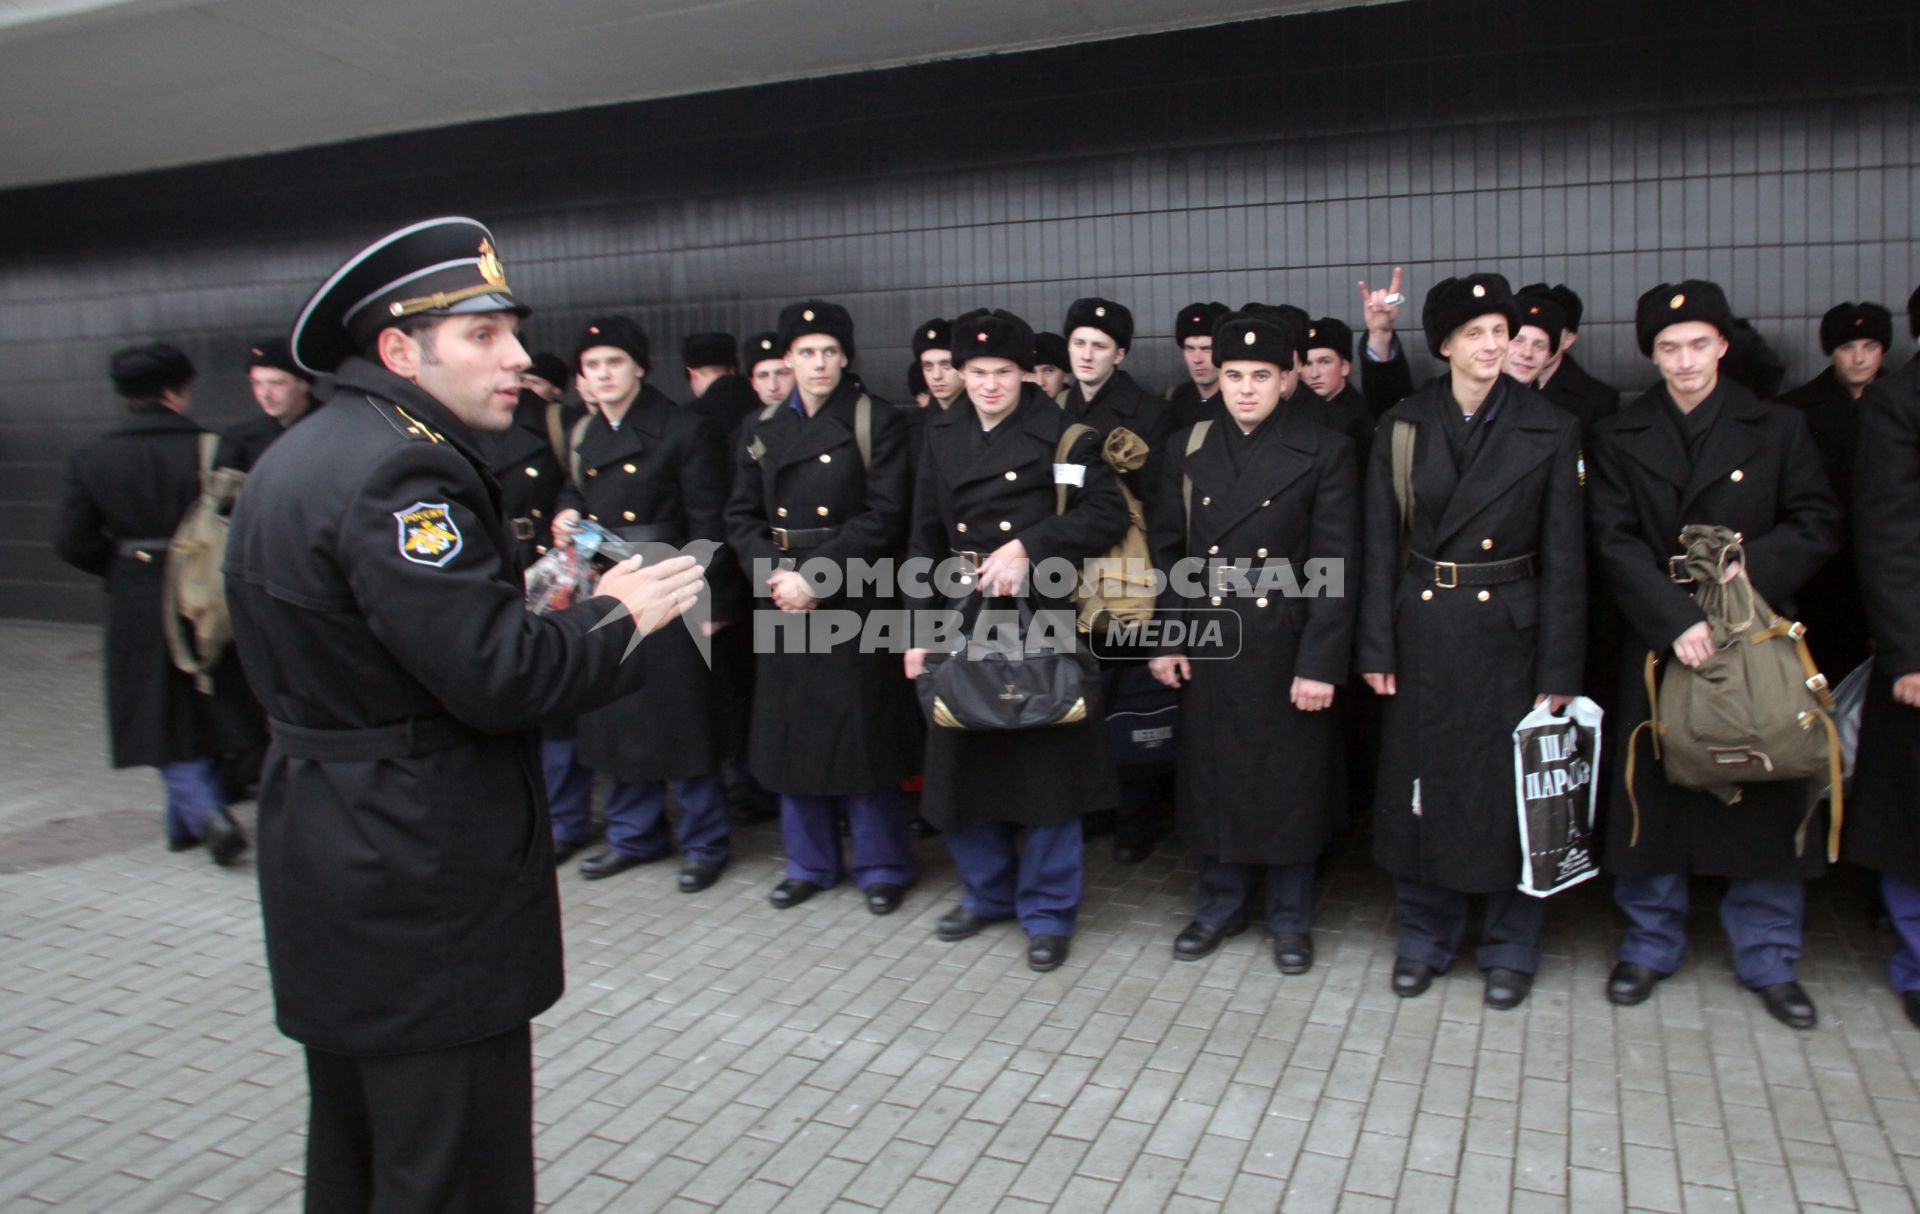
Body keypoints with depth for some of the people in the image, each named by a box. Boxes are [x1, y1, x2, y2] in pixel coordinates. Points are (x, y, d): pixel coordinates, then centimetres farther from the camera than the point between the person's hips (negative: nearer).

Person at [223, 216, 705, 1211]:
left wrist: (530, 604, 5)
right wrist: (617, 615, -11)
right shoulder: (399, 469, -21)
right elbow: (499, 679, -27)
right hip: (421, 882, -10)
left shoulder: (303, 455, 11)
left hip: (332, 860, 10)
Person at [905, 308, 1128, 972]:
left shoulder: (1062, 434, -4)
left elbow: (1108, 513, -12)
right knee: (962, 761, 10)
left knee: (1047, 765, 2)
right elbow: (926, 539, 11)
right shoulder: (943, 438, 9)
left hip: (1042, 619, -4)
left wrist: (1027, 545, -21)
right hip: (962, 618, 5)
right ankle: (988, 890, 32)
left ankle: (1047, 911, 18)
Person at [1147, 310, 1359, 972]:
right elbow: (1167, 549, 8)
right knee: (1213, 775, 11)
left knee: (1289, 781, 8)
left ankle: (1291, 917, 26)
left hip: (1286, 644, -3)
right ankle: (1222, 901, 30)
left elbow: (1336, 565, -9)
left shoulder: (1325, 451, -5)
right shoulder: (1188, 448, 5)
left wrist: (1320, 663, -13)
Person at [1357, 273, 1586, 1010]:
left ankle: (1511, 948, 24)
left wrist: (1559, 669, -6)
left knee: (1510, 787, 6)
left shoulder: (1550, 430, -2)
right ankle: (1425, 937, 26)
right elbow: (1381, 547, 2)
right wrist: (1377, 648, -3)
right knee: (1423, 783, 8)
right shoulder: (1402, 428, 2)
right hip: (1423, 629, 1)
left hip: (1509, 632, -1)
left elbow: (1564, 559, -3)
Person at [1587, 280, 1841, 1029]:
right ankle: (1650, 946, 20)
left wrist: (1746, 572, -14)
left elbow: (1817, 526, 2)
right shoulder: (1619, 439, 4)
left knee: (1765, 798, 4)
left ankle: (1768, 960, 20)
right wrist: (1676, 621, -17)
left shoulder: (1777, 430, 6)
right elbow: (1618, 545, -5)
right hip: (1658, 644, 0)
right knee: (1652, 793, 4)